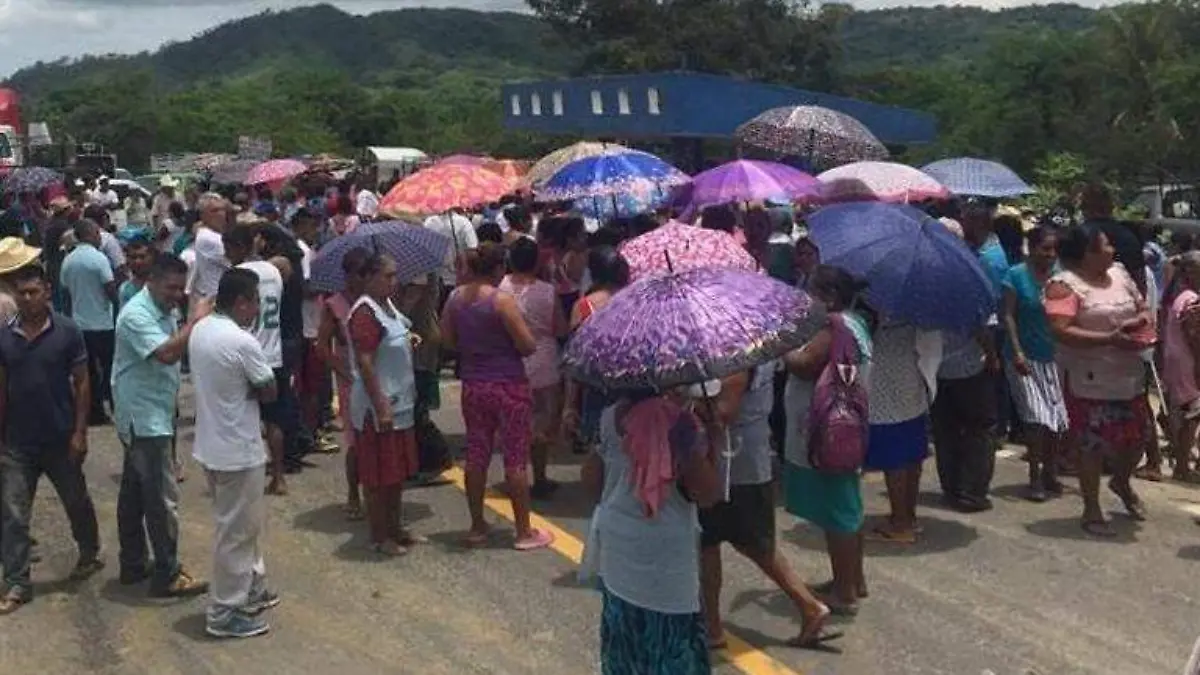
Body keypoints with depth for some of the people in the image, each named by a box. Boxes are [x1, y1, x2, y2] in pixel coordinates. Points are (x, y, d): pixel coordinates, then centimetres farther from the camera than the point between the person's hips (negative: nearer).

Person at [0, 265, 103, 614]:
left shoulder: (67, 331, -9)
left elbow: (81, 383, -6)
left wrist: (79, 432, -10)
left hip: (61, 439, -2)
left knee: (77, 503, 16)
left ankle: (90, 555, 39)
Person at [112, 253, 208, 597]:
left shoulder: (164, 310, 10)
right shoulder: (136, 314, -20)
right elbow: (166, 353, -33)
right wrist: (196, 320, -29)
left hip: (154, 416, 10)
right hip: (145, 419, -10)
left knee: (134, 492, 17)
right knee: (163, 498, -6)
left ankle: (133, 564, 28)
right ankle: (167, 575, 1)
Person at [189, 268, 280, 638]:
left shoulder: (200, 330, 3)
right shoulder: (242, 342, -23)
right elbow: (269, 392, -12)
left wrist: (237, 386, -1)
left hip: (212, 445, 9)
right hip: (238, 450, -9)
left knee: (246, 523, 23)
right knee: (236, 531, 3)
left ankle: (252, 589, 36)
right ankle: (225, 613, 13)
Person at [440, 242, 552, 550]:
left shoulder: (455, 297, 1)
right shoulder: (502, 300, -17)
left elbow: (447, 338, 11)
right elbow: (528, 346, -16)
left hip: (472, 386, 6)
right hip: (509, 386, -6)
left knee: (476, 455, 14)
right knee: (516, 458, 3)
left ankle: (477, 527, 24)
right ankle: (524, 532, 11)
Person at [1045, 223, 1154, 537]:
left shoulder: (1119, 274, 9)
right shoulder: (1065, 284, -13)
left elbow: (1142, 308, 19)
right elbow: (1062, 332, -22)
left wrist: (1141, 323, -5)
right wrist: (1110, 339, -26)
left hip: (1130, 376, 7)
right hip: (1089, 379, -7)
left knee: (1136, 436, 14)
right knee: (1092, 444, 2)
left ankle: (1121, 482, 44)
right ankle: (1091, 511, 17)